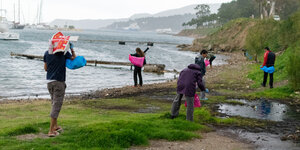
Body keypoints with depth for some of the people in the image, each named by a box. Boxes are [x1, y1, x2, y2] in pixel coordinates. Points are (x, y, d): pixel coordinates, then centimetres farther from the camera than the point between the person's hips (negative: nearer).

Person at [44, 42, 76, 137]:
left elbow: (45, 68, 12)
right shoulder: (64, 53, -7)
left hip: (49, 82, 5)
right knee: (56, 106, -2)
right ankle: (51, 130, -4)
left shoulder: (47, 53, 4)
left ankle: (55, 126, 30)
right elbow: (74, 58, 11)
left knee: (55, 104, 20)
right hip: (59, 82, -5)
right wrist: (72, 49, 22)